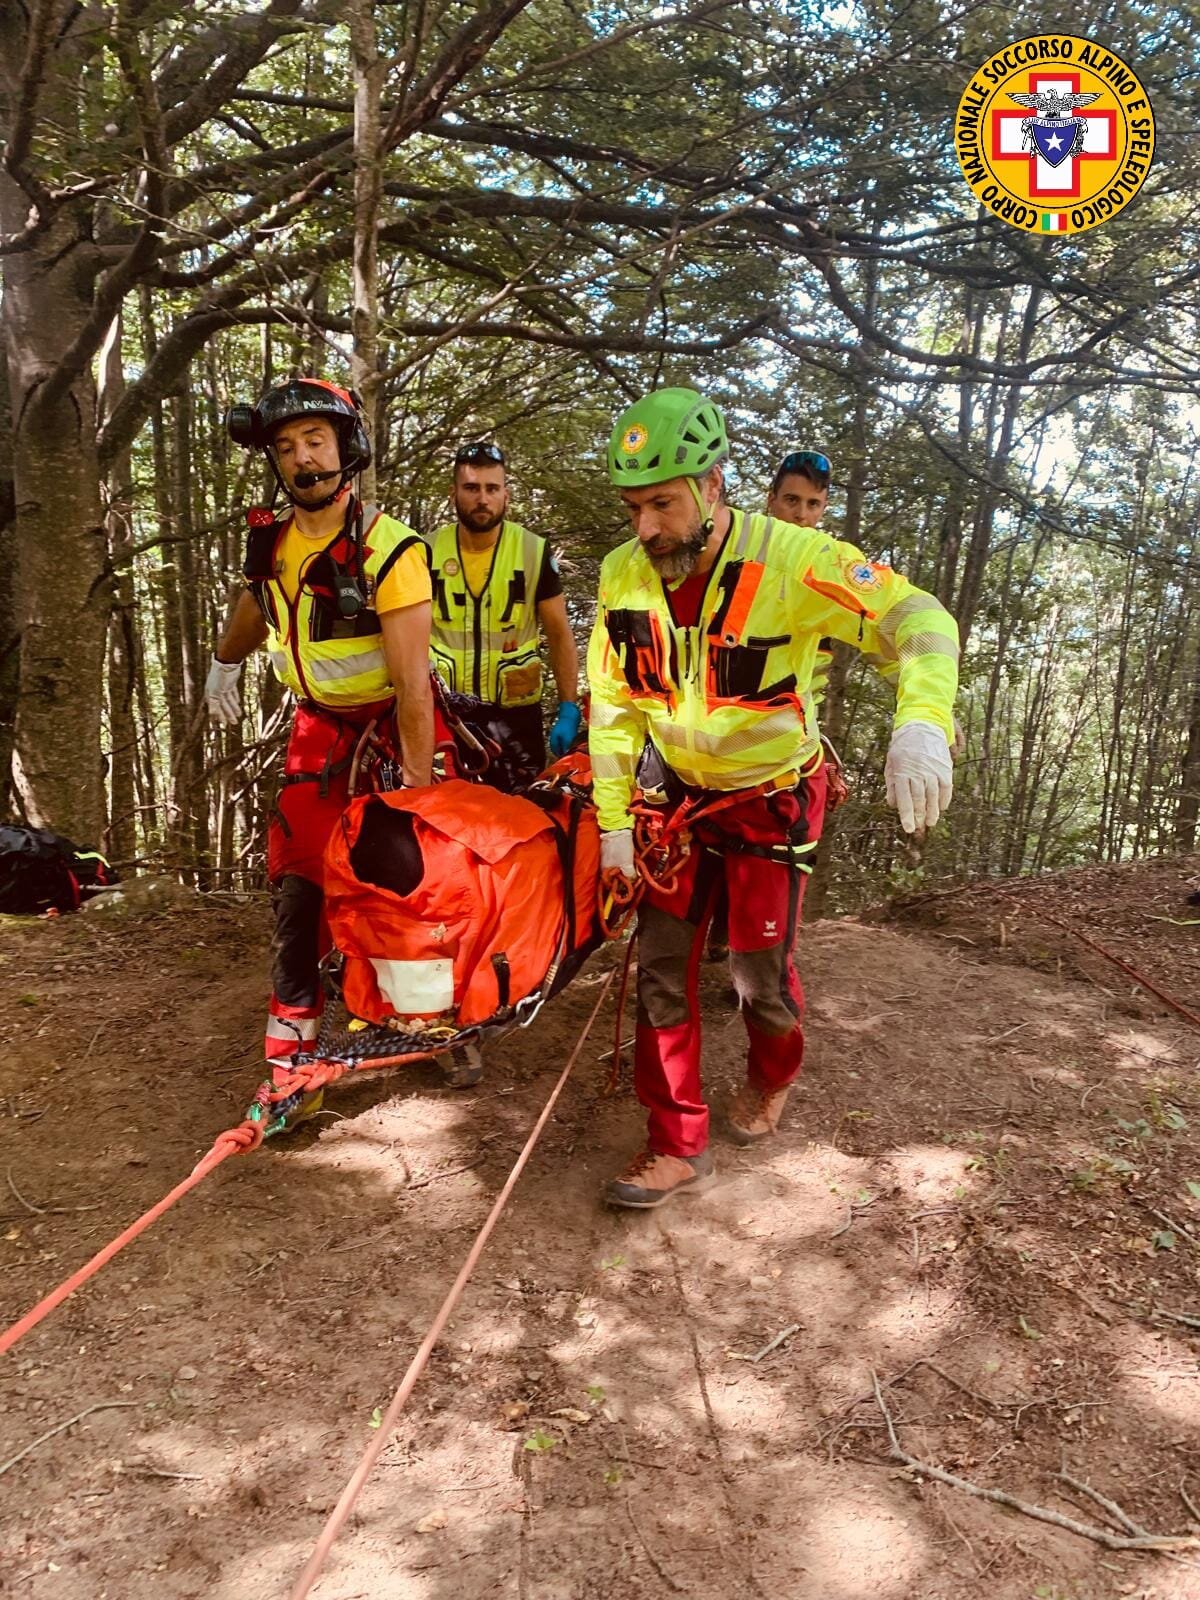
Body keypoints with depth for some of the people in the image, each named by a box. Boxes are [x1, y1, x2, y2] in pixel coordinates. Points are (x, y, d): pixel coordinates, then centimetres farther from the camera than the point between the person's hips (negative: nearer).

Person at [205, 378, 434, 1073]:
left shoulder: (390, 550, -24)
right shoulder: (272, 541, -6)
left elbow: (412, 684, -27)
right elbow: (256, 602, 18)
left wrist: (419, 788, -28)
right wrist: (225, 665, 35)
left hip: (394, 715, -4)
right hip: (321, 717, 4)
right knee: (298, 866, -4)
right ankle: (292, 1029, 3)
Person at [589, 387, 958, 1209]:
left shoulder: (792, 558, -24)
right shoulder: (624, 576, -11)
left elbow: (920, 621, -28)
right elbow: (613, 708, -3)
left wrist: (922, 723, -47)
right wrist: (613, 824, -3)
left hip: (770, 796, -3)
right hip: (675, 792, 4)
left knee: (760, 969, 2)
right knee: (662, 965, 1)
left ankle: (772, 1077, 38)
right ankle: (678, 1145, 15)